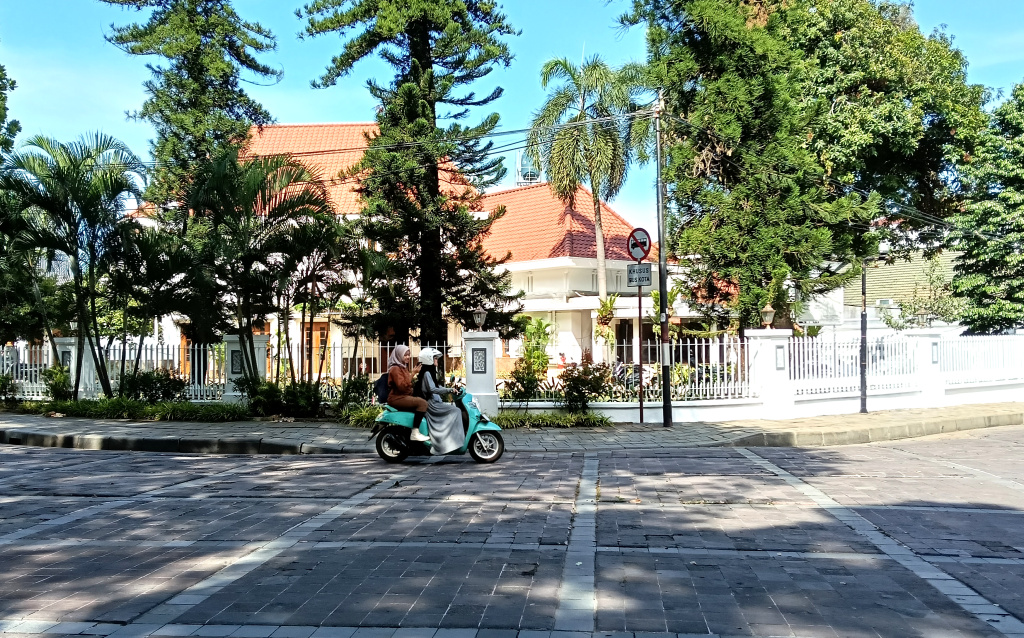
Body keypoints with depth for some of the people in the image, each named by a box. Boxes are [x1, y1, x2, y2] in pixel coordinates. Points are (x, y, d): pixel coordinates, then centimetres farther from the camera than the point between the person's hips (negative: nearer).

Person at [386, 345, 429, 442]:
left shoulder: (404, 367, 22)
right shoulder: (395, 368, -9)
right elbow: (402, 386, -22)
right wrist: (412, 373, -23)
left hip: (405, 396, 10)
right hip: (397, 398, -10)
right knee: (422, 403, -26)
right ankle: (415, 433, -30)